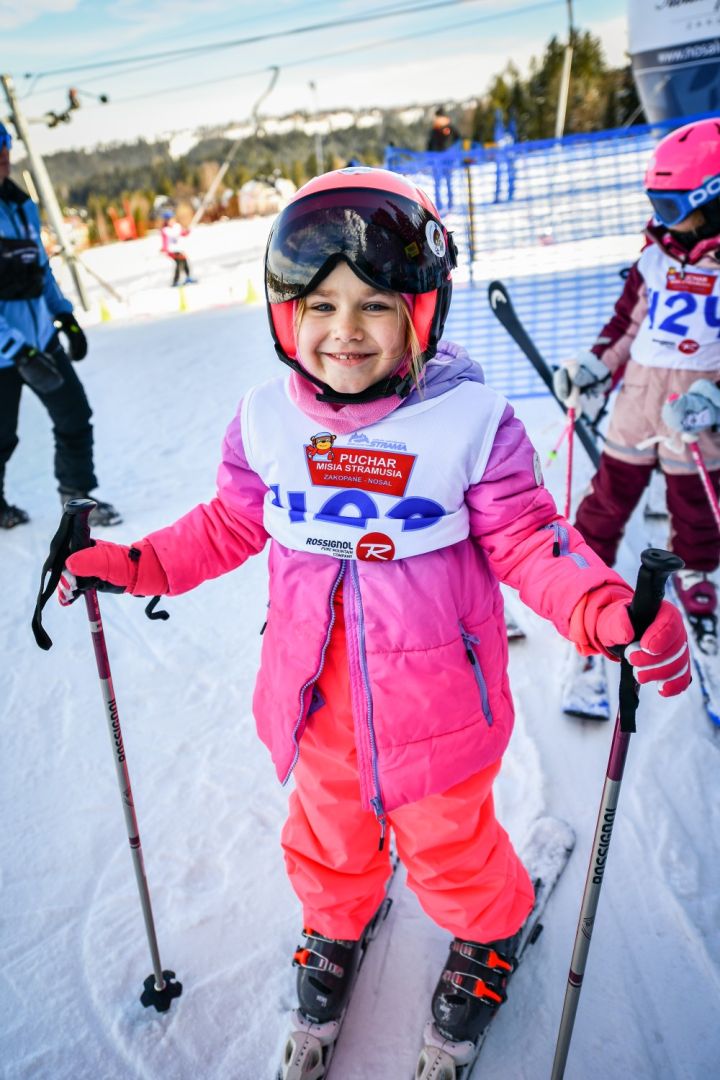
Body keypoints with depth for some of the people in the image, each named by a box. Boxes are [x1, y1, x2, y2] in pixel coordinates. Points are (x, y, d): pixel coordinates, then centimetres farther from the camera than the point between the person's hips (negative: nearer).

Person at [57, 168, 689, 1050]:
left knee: (447, 843, 20)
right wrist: (133, 565, 0)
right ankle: (335, 925, 61)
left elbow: (527, 541, -13)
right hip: (317, 699, 4)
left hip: (435, 699, -3)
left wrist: (607, 610, -29)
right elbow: (230, 524, 6)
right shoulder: (266, 420, -8)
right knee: (328, 831, 27)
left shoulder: (471, 420, -18)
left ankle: (489, 931, 56)